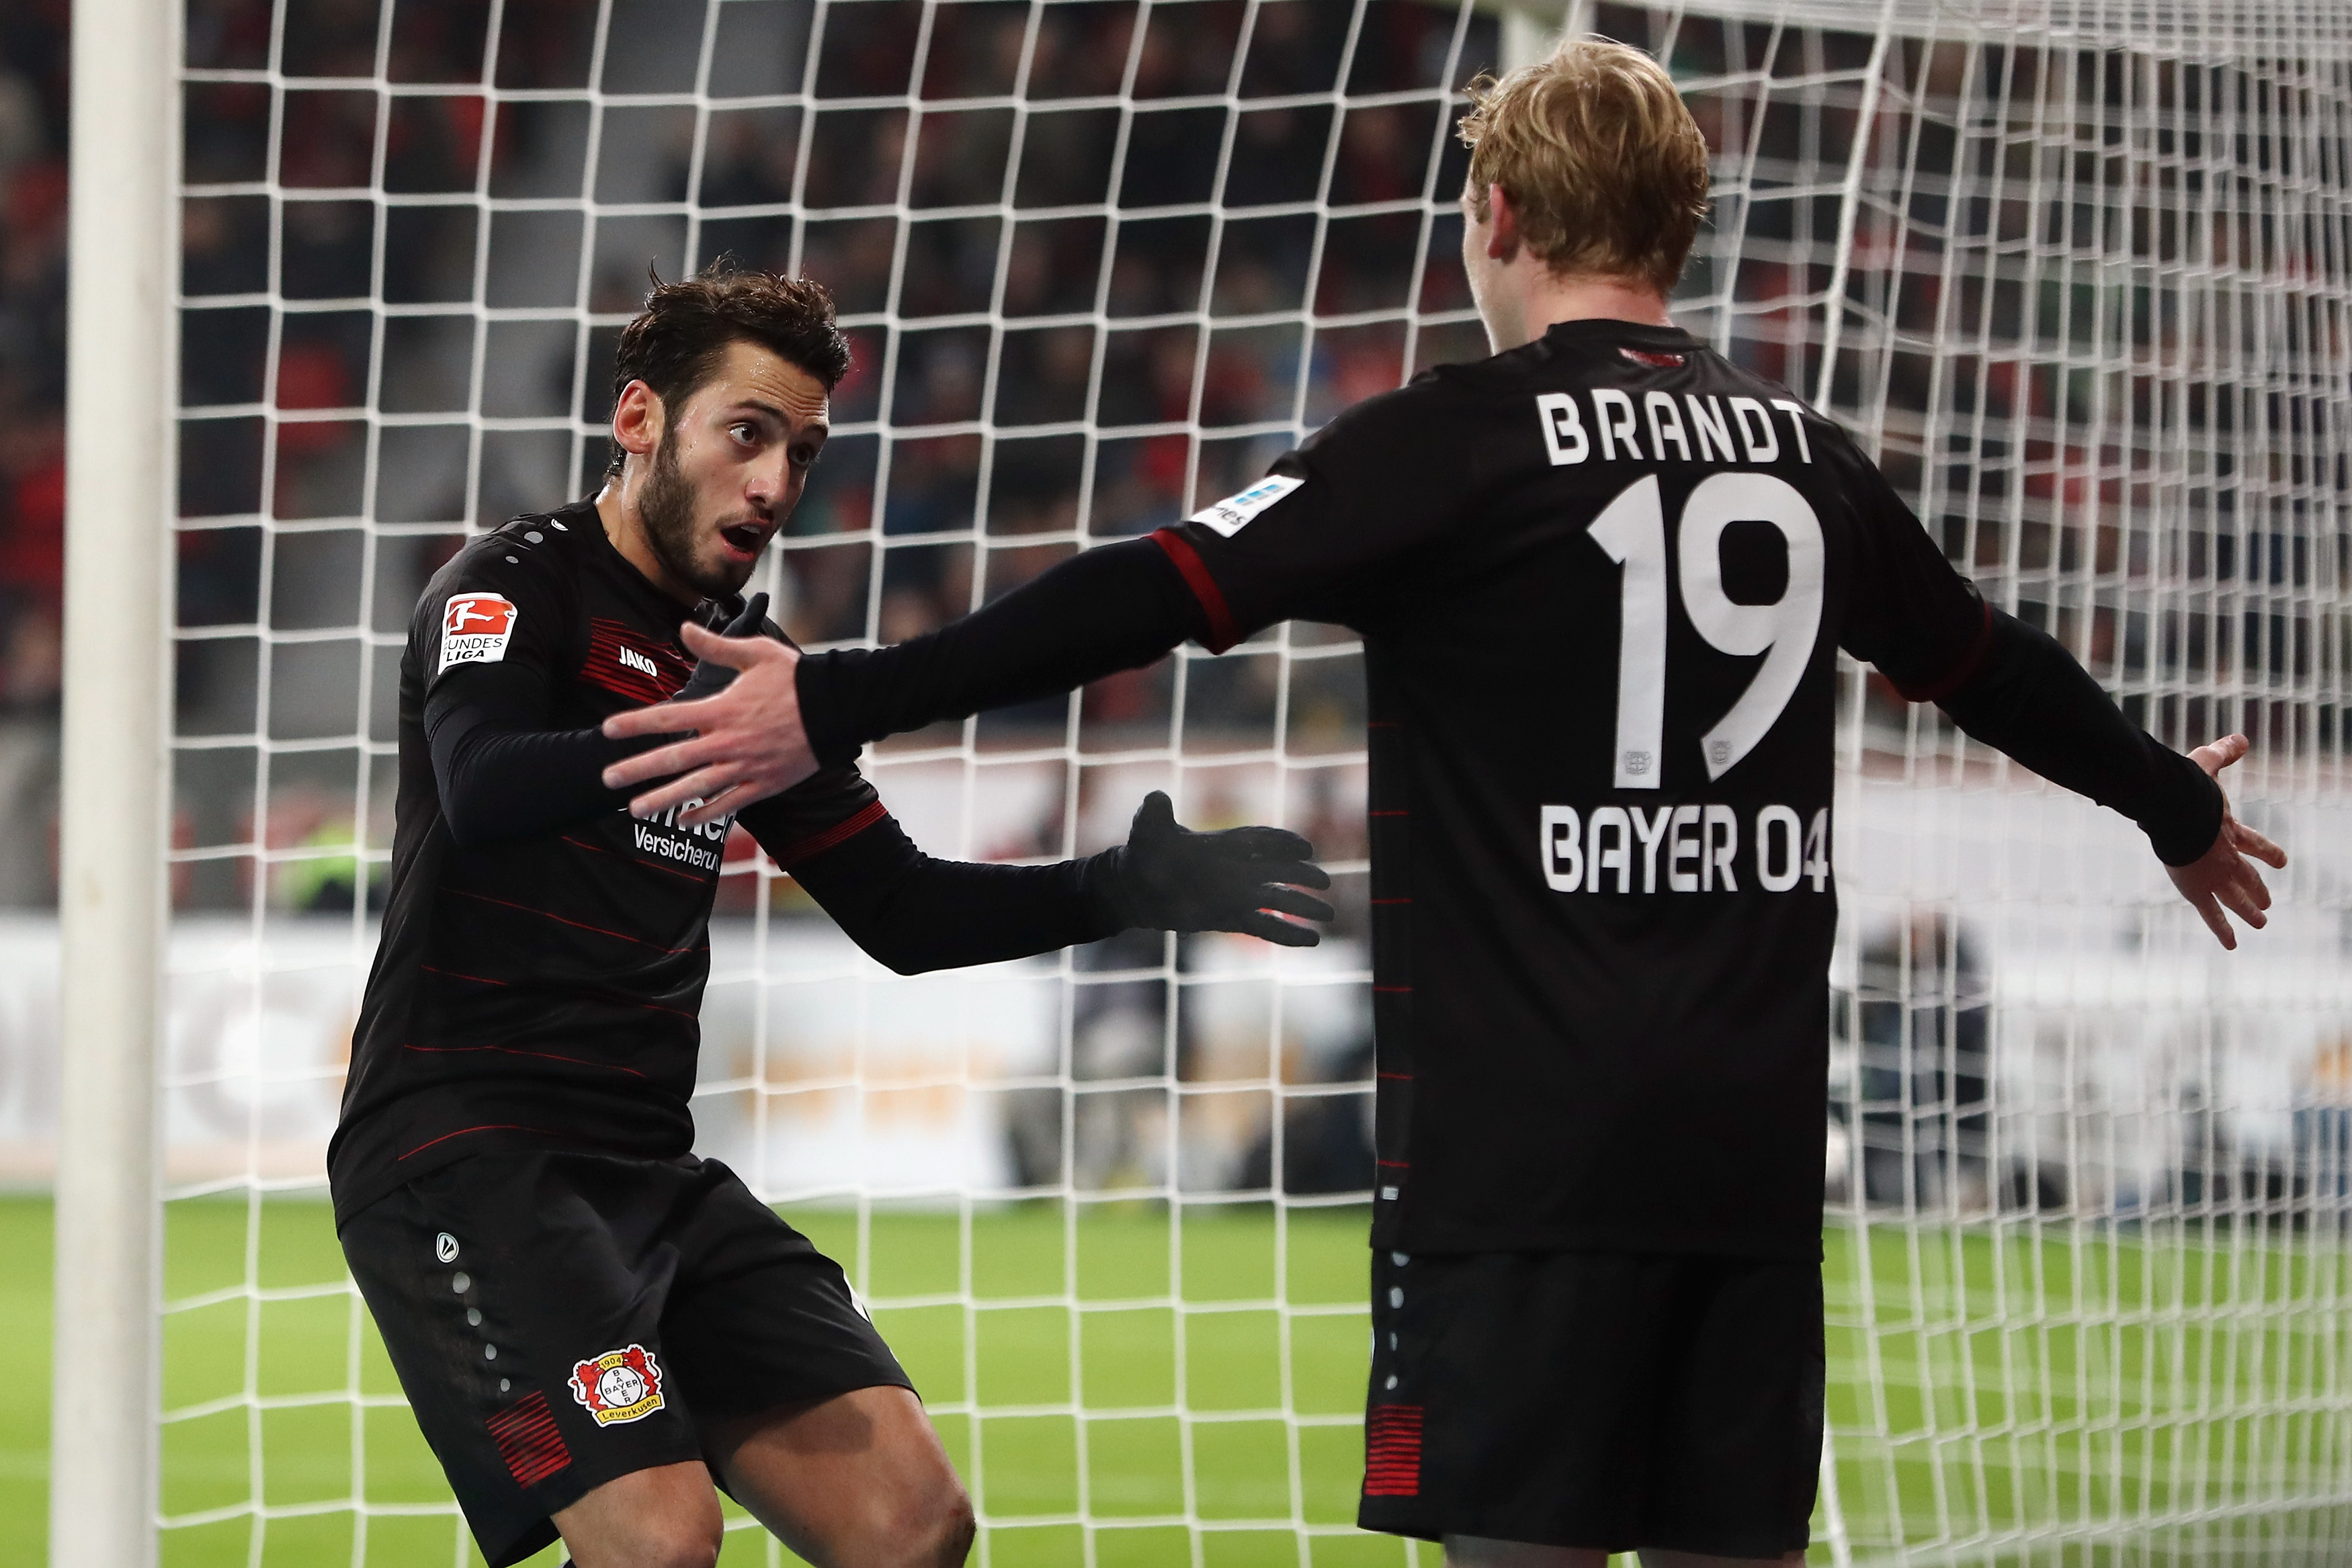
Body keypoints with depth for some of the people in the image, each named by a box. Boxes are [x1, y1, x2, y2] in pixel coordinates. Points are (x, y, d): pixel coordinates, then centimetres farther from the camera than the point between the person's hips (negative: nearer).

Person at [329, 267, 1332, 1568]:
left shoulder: (742, 655, 17)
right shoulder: (520, 582, -4)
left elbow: (898, 911, 21)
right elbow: (480, 791, -26)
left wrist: (1123, 889, 8)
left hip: (650, 1167, 8)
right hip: (462, 1152, -8)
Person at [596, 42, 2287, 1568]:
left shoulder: (1462, 436, -6)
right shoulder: (1799, 451, 12)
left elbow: (1159, 596, -14)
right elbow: (1993, 661, 27)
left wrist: (837, 705, -13)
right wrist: (2178, 805, 46)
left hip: (1527, 1136, -5)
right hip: (1756, 1144, 5)